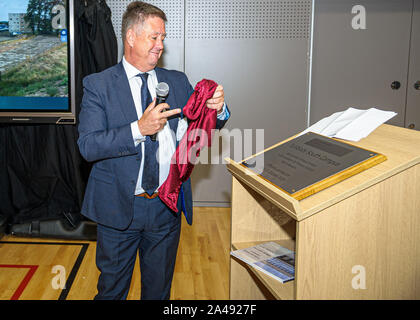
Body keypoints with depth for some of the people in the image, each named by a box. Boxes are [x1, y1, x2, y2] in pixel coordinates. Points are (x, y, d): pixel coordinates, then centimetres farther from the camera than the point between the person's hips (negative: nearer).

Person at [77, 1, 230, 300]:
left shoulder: (177, 81, 5)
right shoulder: (98, 85, -7)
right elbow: (88, 145, -17)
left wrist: (218, 108, -17)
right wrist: (139, 129, -30)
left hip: (167, 206, 3)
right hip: (119, 206, -3)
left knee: (159, 288, 21)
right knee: (112, 286, 17)